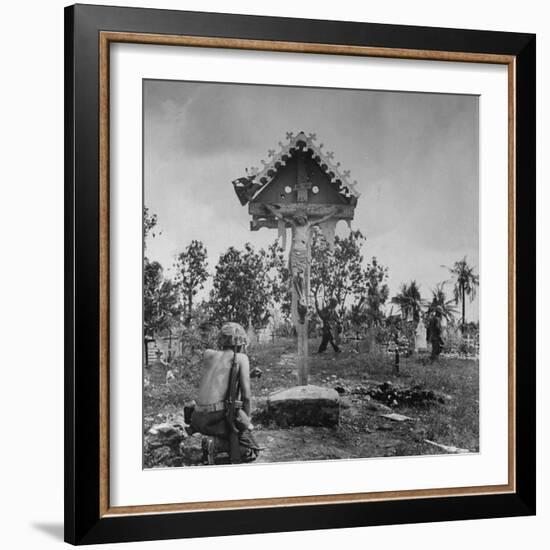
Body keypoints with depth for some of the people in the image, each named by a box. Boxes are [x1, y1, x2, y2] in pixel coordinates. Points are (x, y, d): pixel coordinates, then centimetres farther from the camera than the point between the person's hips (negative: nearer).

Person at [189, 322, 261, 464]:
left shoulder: (209, 355, 12)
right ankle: (216, 444, -17)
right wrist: (247, 420, 9)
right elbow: (246, 394, -2)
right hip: (221, 415, -7)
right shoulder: (241, 358, 1)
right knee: (251, 452, 3)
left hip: (200, 419, 7)